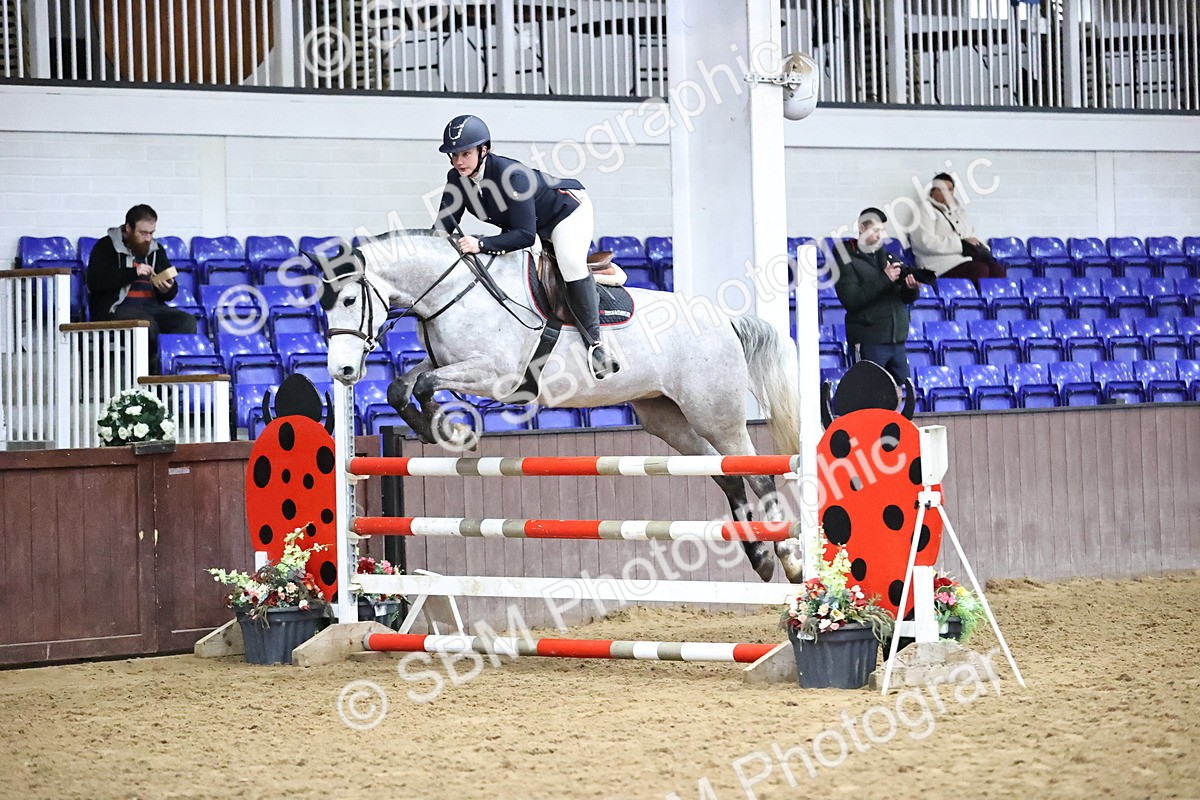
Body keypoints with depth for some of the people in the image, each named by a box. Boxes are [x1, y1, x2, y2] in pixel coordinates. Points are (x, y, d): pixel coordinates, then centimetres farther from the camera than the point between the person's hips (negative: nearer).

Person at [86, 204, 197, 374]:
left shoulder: (156, 250, 19)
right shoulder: (106, 247, 4)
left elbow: (171, 294, 21)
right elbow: (95, 282, -11)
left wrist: (167, 289, -5)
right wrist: (133, 273, -15)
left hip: (152, 308, 5)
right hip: (115, 309, -5)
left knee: (188, 322, -22)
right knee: (147, 323, -36)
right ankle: (153, 373, -23)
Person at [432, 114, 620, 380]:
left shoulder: (511, 175, -37)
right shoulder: (457, 179, -16)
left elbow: (525, 235, -40)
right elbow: (445, 224, -14)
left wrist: (481, 244, -51)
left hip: (568, 209, -9)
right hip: (532, 225, 9)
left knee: (570, 261, -32)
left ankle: (594, 342, -25)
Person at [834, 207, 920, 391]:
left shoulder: (888, 257, 16)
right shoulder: (848, 261, -1)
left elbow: (907, 298, 13)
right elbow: (850, 300, -15)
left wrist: (912, 288, -11)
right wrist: (884, 279, -20)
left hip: (897, 339, 6)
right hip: (868, 341, -6)